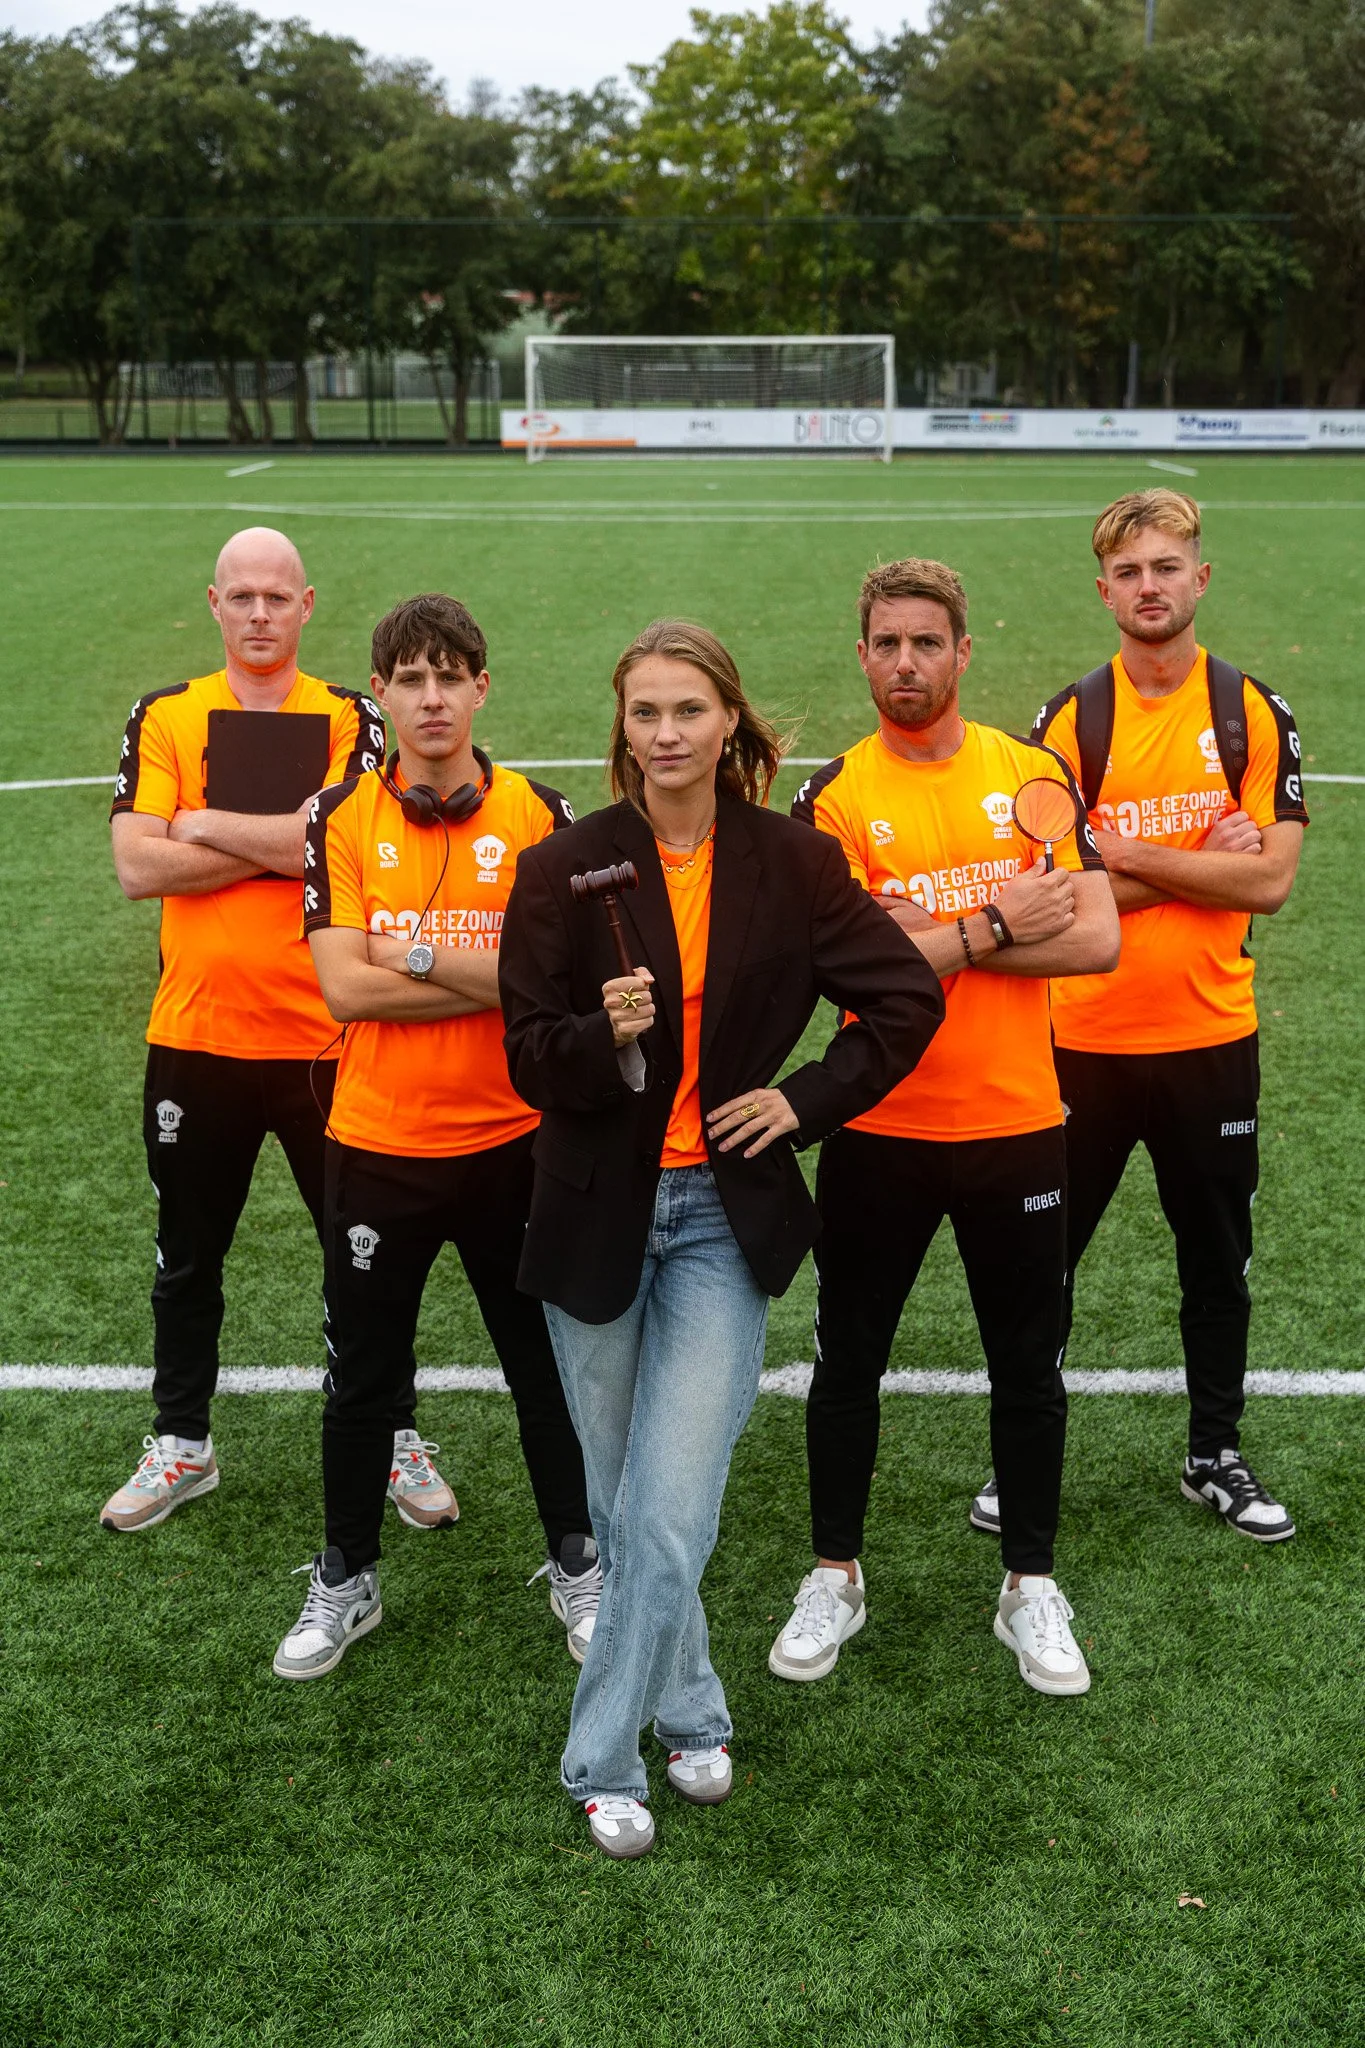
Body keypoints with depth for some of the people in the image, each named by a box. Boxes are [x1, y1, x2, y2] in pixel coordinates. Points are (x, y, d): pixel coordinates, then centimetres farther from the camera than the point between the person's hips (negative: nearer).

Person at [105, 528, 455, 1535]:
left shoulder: (351, 719, 0)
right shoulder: (165, 718, 2)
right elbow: (137, 866, -10)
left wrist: (208, 825, -11)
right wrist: (280, 843, -13)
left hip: (325, 1038, -1)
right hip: (196, 1037, 2)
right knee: (188, 1256, 15)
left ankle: (398, 1440, 25)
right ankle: (182, 1444, 32)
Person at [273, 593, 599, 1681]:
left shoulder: (539, 814, -3)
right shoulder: (343, 817, -3)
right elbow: (344, 986, -13)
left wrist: (413, 956, -17)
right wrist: (494, 978, -17)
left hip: (512, 1142, 0)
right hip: (378, 1144, 1)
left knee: (545, 1364, 13)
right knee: (364, 1377, 12)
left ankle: (577, 1564, 32)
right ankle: (346, 1581, 31)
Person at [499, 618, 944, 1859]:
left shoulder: (791, 864, -2)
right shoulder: (568, 869, -4)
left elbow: (908, 998, 6)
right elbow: (530, 1062, -5)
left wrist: (808, 1100, -2)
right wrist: (605, 1035, -25)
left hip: (724, 1220, -1)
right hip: (599, 1215, 1)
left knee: (669, 1521, -8)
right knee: (627, 1510, 13)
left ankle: (604, 1759, 10)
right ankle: (691, 1714, 34)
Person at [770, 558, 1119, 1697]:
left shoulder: (1033, 774, 1)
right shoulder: (834, 799, -5)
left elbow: (1096, 939, -10)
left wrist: (930, 940, -15)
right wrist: (992, 927, -15)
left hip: (1015, 1124, 1)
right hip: (878, 1131, -1)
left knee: (1027, 1364, 11)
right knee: (849, 1360, 10)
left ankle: (1031, 1584, 28)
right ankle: (836, 1576, 28)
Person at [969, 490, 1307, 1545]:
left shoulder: (1256, 713, -1)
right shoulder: (1068, 721, -3)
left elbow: (1270, 879, -11)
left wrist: (1123, 852, -14)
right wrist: (1202, 862, -14)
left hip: (1212, 1036, 1)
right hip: (1082, 1040, -1)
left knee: (1219, 1257, 13)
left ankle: (1218, 1454, 30)